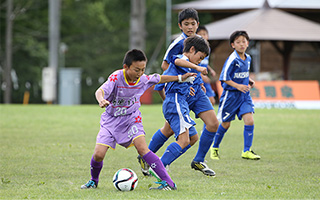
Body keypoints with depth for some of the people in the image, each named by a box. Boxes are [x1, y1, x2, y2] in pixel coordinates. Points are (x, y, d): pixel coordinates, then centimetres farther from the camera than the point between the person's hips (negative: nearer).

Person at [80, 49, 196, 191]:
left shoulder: (143, 79, -10)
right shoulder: (116, 78, -24)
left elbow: (159, 79, 12)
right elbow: (100, 91, -40)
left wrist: (180, 78, 15)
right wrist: (101, 100, -63)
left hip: (131, 119, 1)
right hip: (111, 120, -1)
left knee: (142, 148, -21)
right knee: (98, 154, -12)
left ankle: (168, 182, -23)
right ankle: (94, 181, 21)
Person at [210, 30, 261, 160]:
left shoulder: (248, 59, 6)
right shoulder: (232, 60, -16)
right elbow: (224, 78, -17)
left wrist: (249, 80, 7)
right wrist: (237, 86, -25)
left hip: (244, 95, 5)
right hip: (231, 95, -5)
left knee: (249, 121, -11)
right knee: (225, 124, 6)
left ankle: (247, 151, -5)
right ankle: (215, 148, 28)